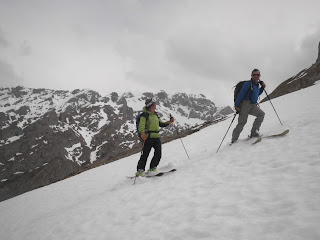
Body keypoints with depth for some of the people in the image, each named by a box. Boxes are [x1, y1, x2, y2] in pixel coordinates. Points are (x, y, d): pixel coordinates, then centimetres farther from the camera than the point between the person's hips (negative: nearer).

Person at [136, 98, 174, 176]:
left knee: (158, 154, -3)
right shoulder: (145, 115, -5)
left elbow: (161, 124, 26)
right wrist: (142, 133, -35)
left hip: (156, 137, 7)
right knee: (145, 154, -3)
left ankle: (152, 168, 11)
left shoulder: (155, 115, 18)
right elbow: (141, 125, -17)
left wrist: (169, 122, 13)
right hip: (148, 137, -7)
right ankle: (140, 170, 9)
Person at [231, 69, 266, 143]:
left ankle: (254, 132, -12)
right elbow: (241, 94, -13)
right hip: (245, 104, -7)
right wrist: (236, 105, -18)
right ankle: (234, 139, 1)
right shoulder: (248, 83, -8)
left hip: (253, 105, 7)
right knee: (242, 122, -9)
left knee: (261, 114, -16)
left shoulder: (257, 84, 17)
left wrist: (262, 87, 17)